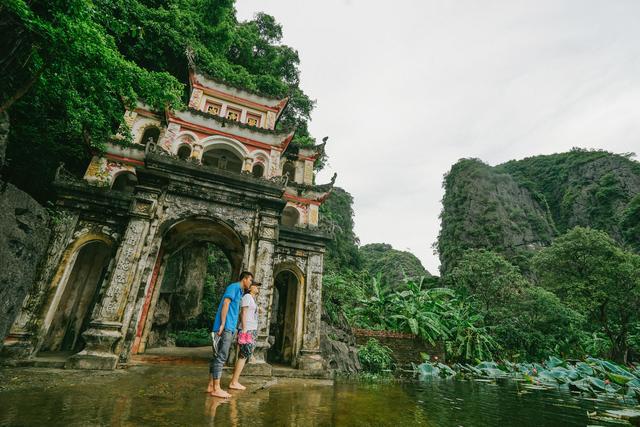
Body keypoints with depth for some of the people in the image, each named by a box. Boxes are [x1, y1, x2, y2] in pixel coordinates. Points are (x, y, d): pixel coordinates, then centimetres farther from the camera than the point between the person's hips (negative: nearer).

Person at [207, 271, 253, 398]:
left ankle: (211, 385, 16)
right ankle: (216, 388, -5)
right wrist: (222, 324, -21)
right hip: (225, 327, -10)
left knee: (217, 356, 11)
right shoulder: (234, 287, -6)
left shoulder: (239, 291, 22)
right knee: (220, 357, -8)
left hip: (229, 328, 10)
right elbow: (225, 304, -16)